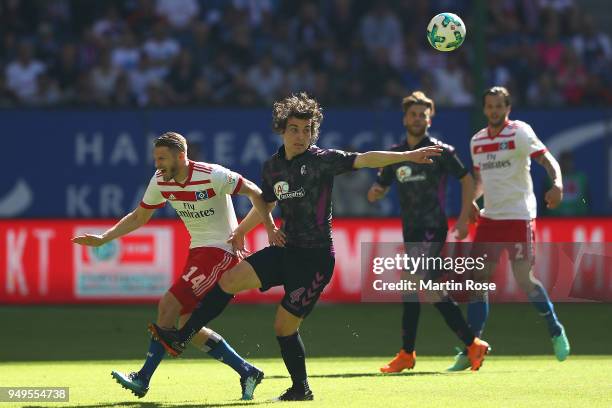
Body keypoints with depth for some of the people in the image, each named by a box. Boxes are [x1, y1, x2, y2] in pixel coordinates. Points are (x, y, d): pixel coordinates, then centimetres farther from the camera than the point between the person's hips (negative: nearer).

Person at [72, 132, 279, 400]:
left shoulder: (212, 176, -18)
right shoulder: (160, 182, 2)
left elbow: (254, 192, -11)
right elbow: (138, 217, 14)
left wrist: (270, 228, -19)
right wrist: (102, 239, 4)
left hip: (220, 251, -8)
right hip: (197, 251, 8)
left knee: (168, 305, -17)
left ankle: (143, 380, -11)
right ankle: (247, 373, 14)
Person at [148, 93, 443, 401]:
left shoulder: (321, 160, -12)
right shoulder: (272, 168, 8)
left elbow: (363, 160, -23)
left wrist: (408, 156, -33)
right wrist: (240, 231, 27)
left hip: (315, 258, -6)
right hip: (286, 250, 6)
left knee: (284, 326, -3)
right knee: (230, 280, -7)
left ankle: (301, 388, 16)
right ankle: (181, 338, -1)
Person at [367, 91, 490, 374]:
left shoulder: (440, 151, -4)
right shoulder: (395, 154, 11)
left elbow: (467, 180, 3)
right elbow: (379, 189, 14)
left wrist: (463, 219, -4)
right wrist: (374, 192, -11)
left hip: (433, 228, -7)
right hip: (411, 230, 7)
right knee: (429, 289, 8)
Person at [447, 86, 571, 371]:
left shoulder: (520, 132, -7)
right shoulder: (477, 141, 11)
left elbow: (547, 159, -17)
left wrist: (556, 184, -36)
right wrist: (472, 200, 5)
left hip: (519, 216, -6)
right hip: (489, 217, 6)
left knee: (524, 280, -8)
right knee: (478, 278, -1)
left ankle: (556, 331, 15)